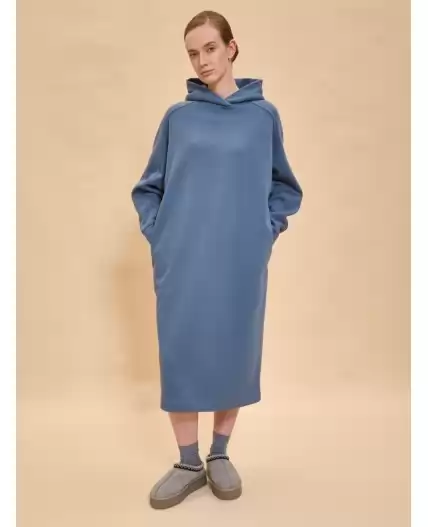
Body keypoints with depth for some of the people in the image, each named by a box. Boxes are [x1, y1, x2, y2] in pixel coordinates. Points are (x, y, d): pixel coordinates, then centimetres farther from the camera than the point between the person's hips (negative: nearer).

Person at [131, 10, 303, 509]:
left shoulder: (263, 114, 6)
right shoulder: (177, 117, 7)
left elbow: (285, 187, 13)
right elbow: (148, 187, 12)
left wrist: (267, 229, 0)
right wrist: (158, 234, 0)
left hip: (241, 262, 0)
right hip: (182, 263, 1)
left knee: (234, 354, 7)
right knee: (181, 354, 3)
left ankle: (220, 455, 27)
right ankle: (188, 462, 21)